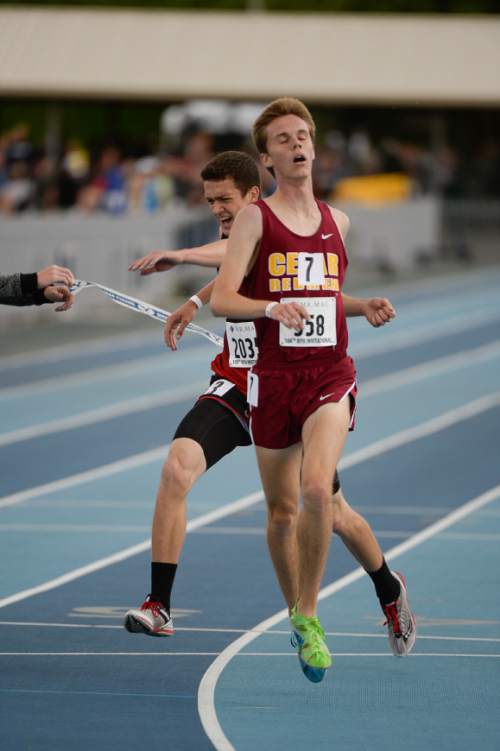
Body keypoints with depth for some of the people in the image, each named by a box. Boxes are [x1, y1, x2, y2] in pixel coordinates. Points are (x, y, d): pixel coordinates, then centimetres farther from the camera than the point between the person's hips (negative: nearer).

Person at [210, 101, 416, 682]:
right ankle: (296, 617, 28)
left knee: (317, 487, -22)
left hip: (330, 373, 1)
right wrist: (270, 307, -26)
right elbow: (222, 298, -13)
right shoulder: (255, 219, -1)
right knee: (282, 509, 7)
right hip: (274, 375, -1)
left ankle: (309, 616, -10)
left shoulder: (336, 221, 13)